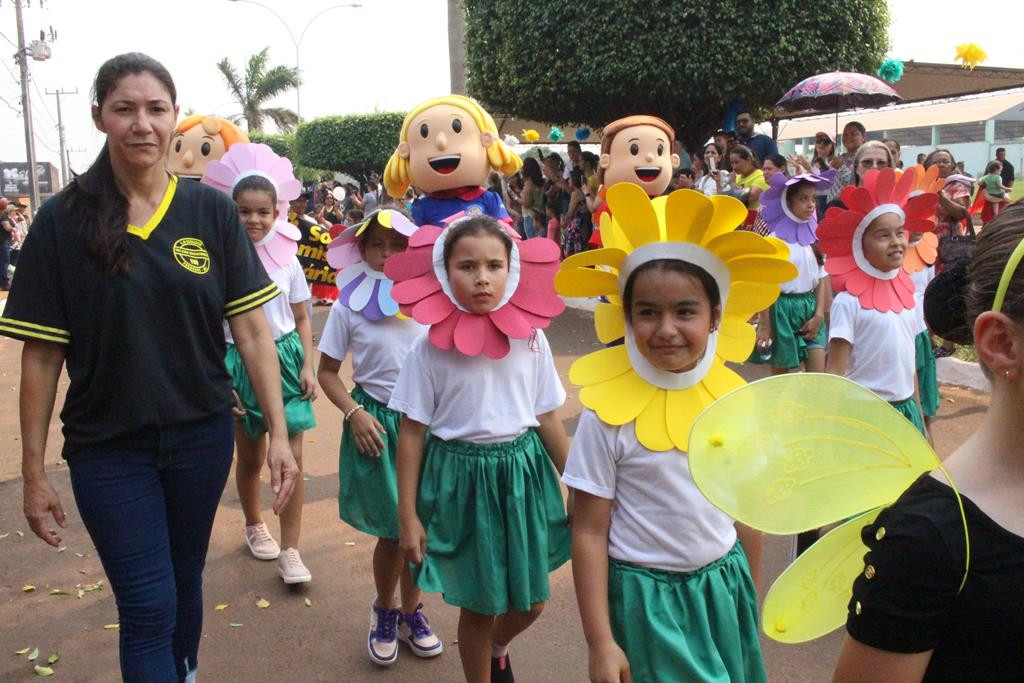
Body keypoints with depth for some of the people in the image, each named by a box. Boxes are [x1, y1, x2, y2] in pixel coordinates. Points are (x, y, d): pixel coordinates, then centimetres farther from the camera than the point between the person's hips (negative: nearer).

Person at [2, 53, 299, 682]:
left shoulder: (212, 212, -3)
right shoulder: (63, 222, -7)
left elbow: (252, 329, -4)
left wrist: (279, 432, -8)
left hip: (201, 435, 2)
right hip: (108, 447, -2)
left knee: (186, 580, 19)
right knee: (148, 607, -1)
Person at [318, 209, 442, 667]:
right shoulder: (348, 308, -5)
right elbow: (328, 372, 1)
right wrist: (354, 413, -12)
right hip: (377, 423, -2)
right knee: (392, 531, 3)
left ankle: (411, 612, 31)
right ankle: (385, 611, 29)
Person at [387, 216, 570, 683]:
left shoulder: (531, 340, -3)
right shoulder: (430, 348, -11)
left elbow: (547, 419, 5)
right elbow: (412, 433, -6)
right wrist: (408, 516, -7)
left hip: (523, 472, 3)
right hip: (461, 477, -3)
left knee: (531, 603, 14)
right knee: (478, 605, 10)